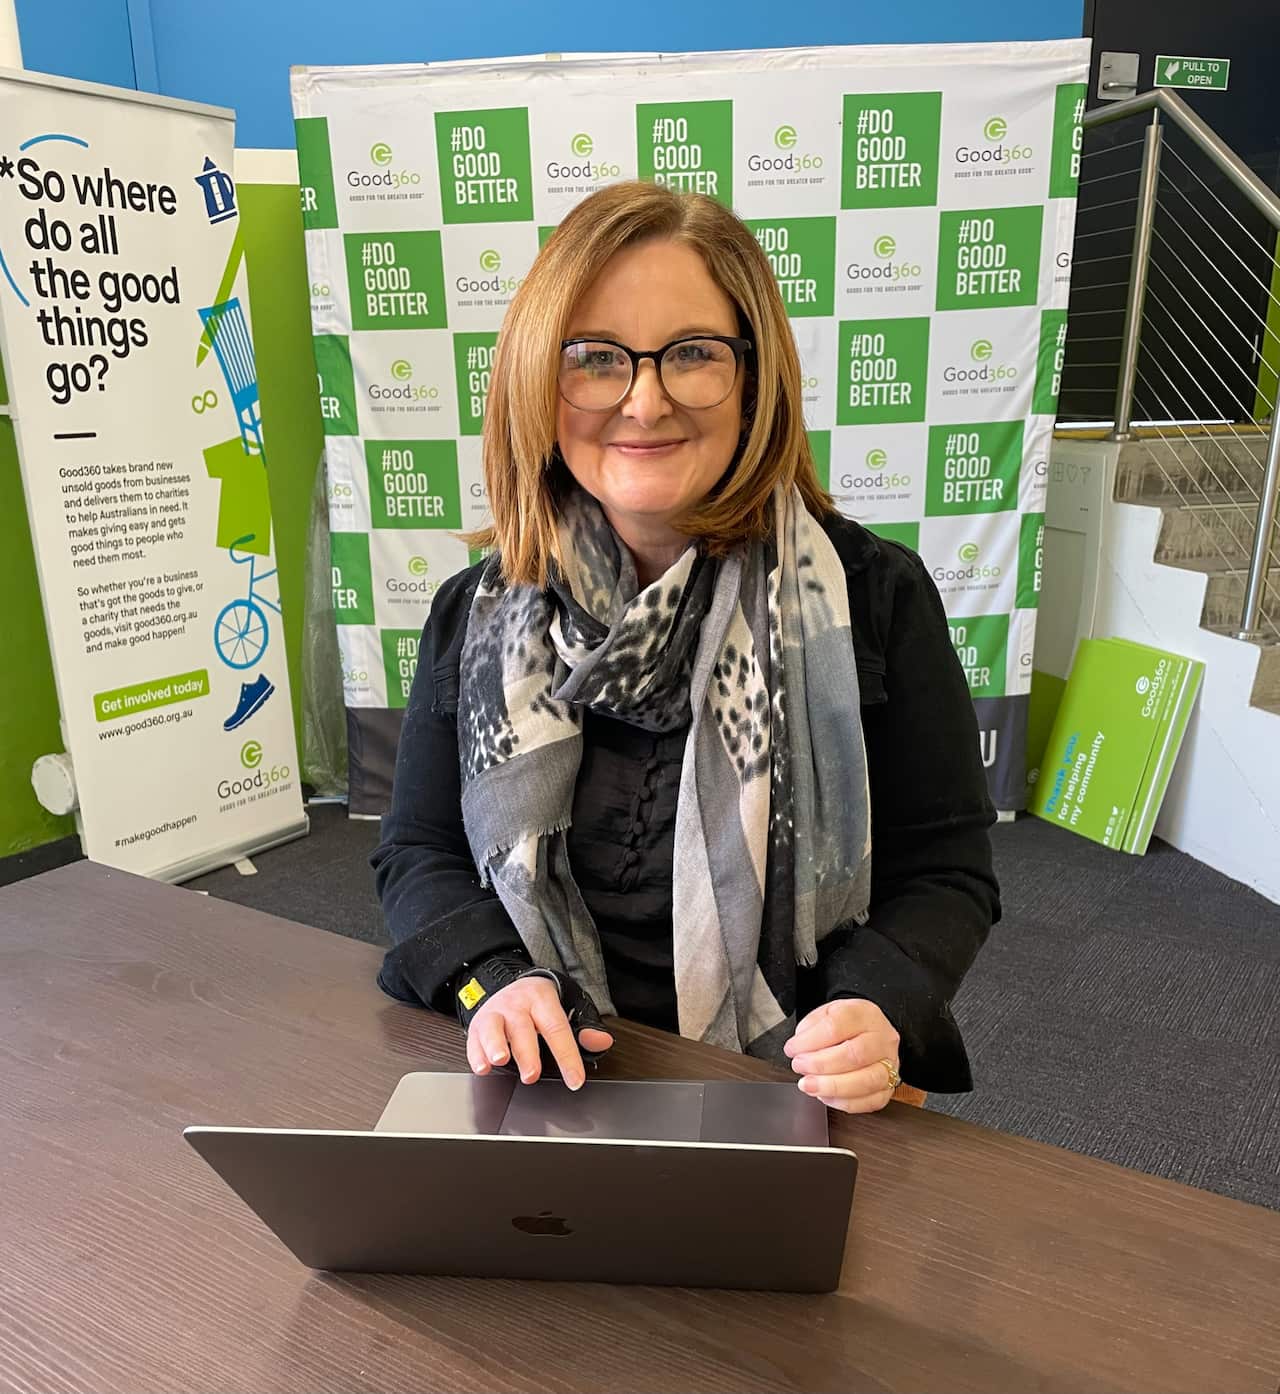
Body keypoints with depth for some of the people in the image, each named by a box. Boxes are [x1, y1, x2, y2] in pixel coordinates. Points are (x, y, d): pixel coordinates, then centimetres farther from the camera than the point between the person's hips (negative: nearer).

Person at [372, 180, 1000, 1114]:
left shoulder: (875, 598, -6)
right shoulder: (478, 615, 1)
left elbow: (945, 872, -2)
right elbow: (420, 854, 6)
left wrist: (880, 1010, -20)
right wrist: (494, 982, -13)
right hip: (551, 1077, -1)